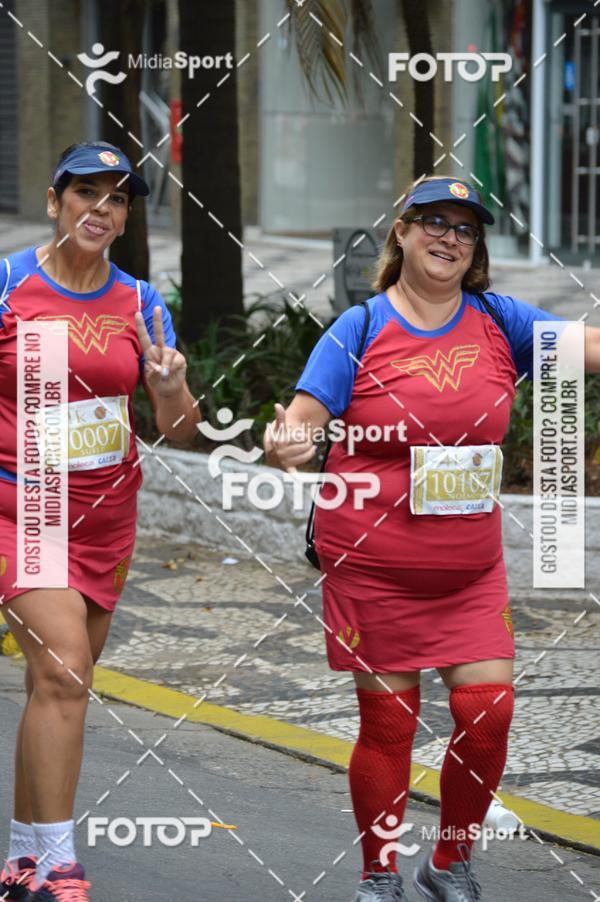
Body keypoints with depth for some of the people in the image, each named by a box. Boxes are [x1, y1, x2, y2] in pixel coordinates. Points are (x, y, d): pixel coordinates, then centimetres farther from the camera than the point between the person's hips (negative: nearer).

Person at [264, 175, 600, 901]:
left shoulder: (498, 321, 3)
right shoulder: (361, 329, -5)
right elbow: (307, 414, -13)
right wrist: (286, 443, -35)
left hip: (470, 568, 3)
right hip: (372, 563, -3)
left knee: (488, 710, -5)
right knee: (387, 722, 2)